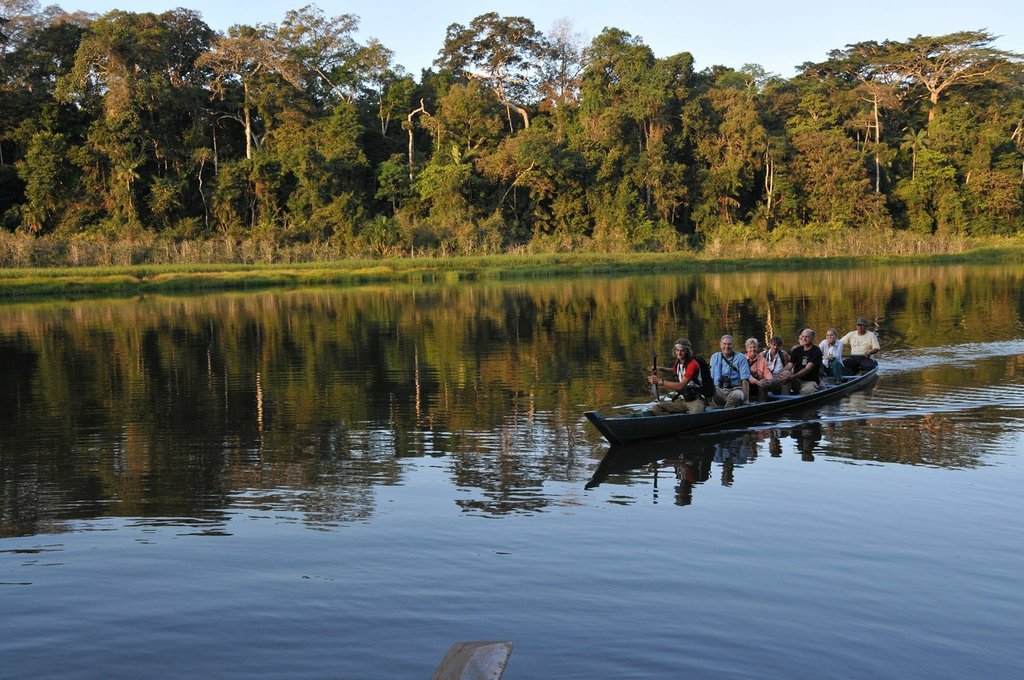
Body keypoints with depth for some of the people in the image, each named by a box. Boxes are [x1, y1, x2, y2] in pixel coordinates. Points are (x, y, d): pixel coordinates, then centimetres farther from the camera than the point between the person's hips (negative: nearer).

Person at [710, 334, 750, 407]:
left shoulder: (741, 358, 3)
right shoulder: (714, 357, 15)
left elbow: (745, 380, -4)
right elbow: (710, 377, 13)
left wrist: (746, 400, -12)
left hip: (735, 389, -2)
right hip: (718, 389, 3)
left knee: (735, 396, -37)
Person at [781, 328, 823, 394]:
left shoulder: (816, 351, -6)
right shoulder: (797, 350, 11)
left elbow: (808, 369, -18)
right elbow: (789, 365, 0)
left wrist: (792, 377, -31)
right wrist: (783, 373, -25)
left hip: (810, 381, -5)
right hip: (797, 380, 5)